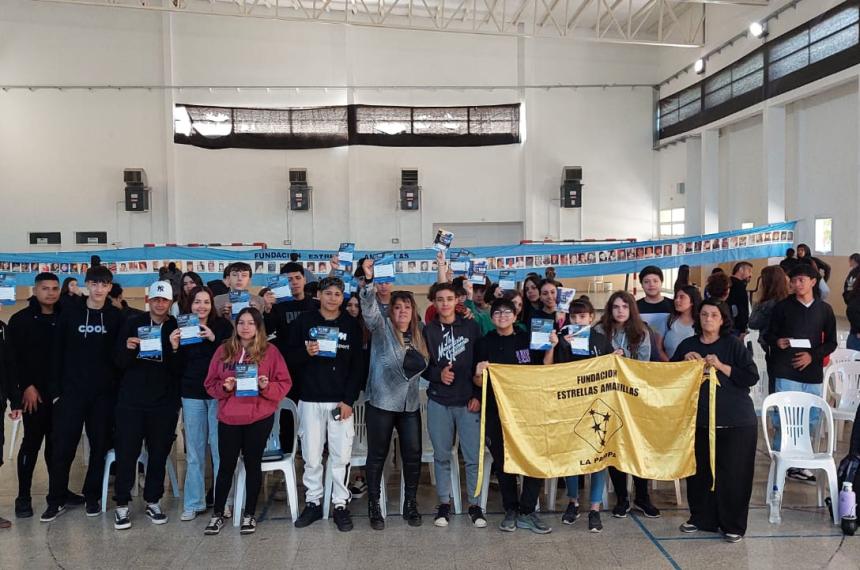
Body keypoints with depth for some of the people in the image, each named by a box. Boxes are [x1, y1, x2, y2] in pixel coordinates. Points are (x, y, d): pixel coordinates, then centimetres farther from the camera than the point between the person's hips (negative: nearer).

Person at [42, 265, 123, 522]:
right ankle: (57, 500, 14)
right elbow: (57, 352, 1)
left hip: (104, 393, 1)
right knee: (63, 446, 1)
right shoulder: (69, 312, 1)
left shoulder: (116, 316, 2)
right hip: (71, 390, 0)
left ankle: (93, 497, 20)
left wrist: (119, 387, -4)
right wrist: (55, 389, -4)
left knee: (99, 445, 7)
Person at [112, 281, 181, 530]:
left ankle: (153, 501, 21)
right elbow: (119, 363, 2)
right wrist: (128, 348, -18)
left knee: (159, 454, 7)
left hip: (164, 402, 0)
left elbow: (179, 369, -2)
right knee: (126, 453, 1)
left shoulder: (176, 328, 3)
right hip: (131, 400, 0)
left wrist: (175, 349, -20)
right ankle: (122, 505, 13)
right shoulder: (133, 324, 4)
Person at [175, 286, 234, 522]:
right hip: (192, 394, 3)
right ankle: (193, 504, 16)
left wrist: (214, 338, -19)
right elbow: (177, 367, 7)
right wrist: (175, 347, -10)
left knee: (220, 448, 0)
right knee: (194, 451, 7)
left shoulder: (222, 325, 0)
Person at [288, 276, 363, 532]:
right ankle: (313, 502, 20)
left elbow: (357, 366, 2)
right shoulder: (304, 321, 3)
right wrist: (306, 352, -18)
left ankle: (340, 504, 13)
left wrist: (349, 400, -5)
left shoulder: (351, 324, 4)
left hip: (341, 401, 0)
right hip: (311, 400, 0)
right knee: (311, 457, 5)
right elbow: (289, 356, 4)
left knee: (341, 456, 1)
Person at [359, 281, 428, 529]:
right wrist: (369, 280, -33)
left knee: (413, 454, 5)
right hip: (381, 402, -4)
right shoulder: (382, 327, -3)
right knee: (377, 455, 4)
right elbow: (369, 307, -20)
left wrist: (417, 366, 3)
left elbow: (423, 366, 25)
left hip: (410, 404, 4)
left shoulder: (418, 335, 12)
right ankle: (374, 506, 15)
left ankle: (411, 504, 20)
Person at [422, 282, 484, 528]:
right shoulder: (428, 330, 4)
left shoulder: (471, 327, 2)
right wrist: (438, 374, -13)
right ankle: (444, 504, 21)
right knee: (441, 456, 8)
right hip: (438, 402, 1)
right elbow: (422, 365, 6)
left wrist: (478, 395, -3)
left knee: (473, 457, -1)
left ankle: (475, 505, 14)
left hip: (468, 402, -1)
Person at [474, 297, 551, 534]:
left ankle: (527, 512, 6)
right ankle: (510, 510, 17)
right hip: (496, 410, 0)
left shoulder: (528, 339, 5)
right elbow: (479, 383, 6)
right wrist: (478, 374, -16)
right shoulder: (484, 343, 5)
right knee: (502, 461, 5)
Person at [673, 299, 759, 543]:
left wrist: (721, 366, -16)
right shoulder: (688, 345, 9)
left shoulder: (734, 344, -1)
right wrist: (685, 361, -5)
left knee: (732, 473, 0)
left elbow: (752, 377, -8)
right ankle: (700, 517, 24)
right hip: (699, 420, 3)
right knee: (699, 471, 7)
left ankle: (733, 525, 14)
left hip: (735, 422, -3)